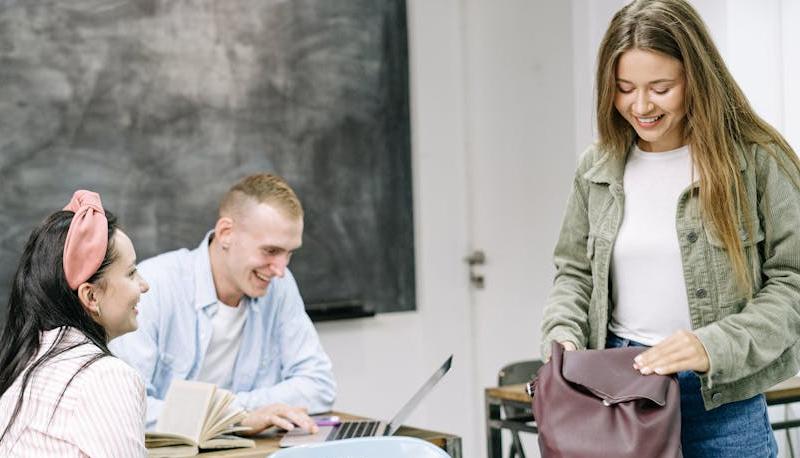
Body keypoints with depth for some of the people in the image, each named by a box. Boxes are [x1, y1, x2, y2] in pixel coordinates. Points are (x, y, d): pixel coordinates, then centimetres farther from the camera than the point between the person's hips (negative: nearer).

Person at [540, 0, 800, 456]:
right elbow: (574, 271, 15)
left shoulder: (758, 161, -8)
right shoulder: (598, 167, 6)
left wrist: (714, 347, -21)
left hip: (721, 398, -3)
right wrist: (563, 336, -4)